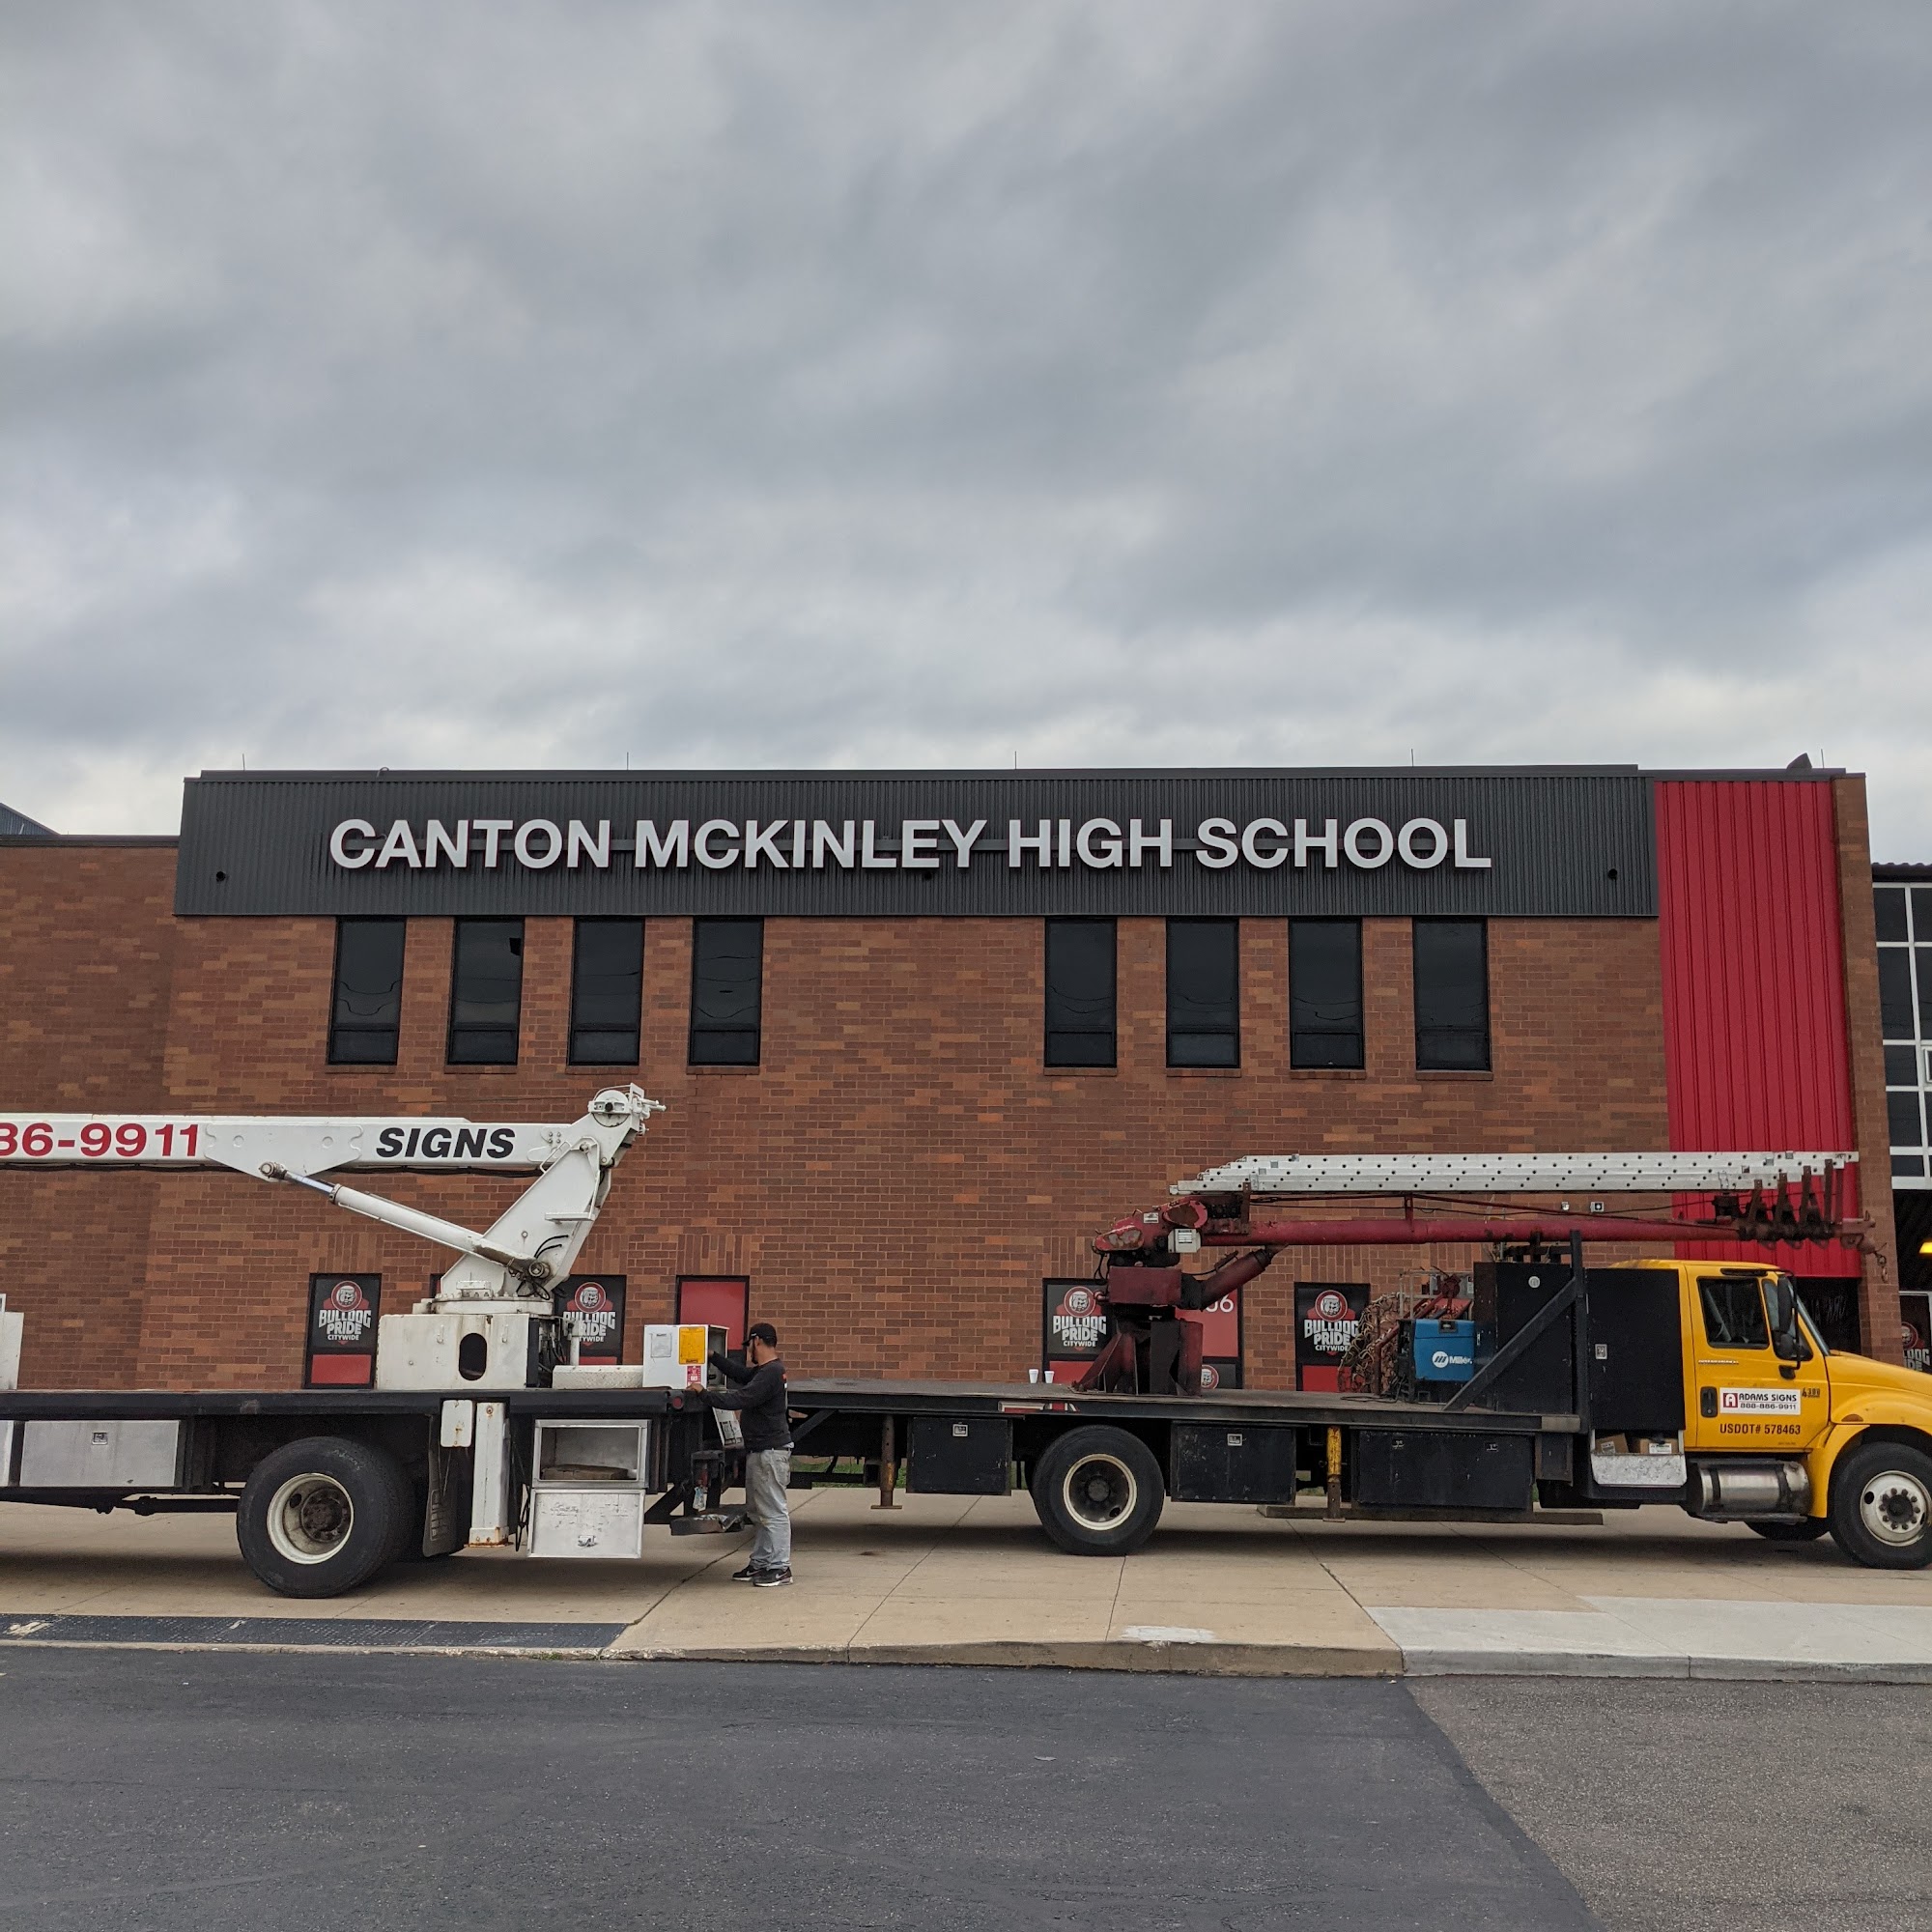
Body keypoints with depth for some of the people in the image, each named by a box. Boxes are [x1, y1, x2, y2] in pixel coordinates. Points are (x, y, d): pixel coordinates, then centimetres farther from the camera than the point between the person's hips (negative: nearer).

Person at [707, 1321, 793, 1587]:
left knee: (773, 1511, -7)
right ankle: (760, 1563, 23)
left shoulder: (771, 1373, -18)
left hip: (771, 1451, -11)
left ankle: (780, 1568, -4)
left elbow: (741, 1398, -24)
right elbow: (739, 1373, 31)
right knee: (757, 1511, 16)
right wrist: (712, 1357, 28)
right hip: (759, 1450, 11)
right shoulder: (762, 1371, 15)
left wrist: (706, 1395, -17)